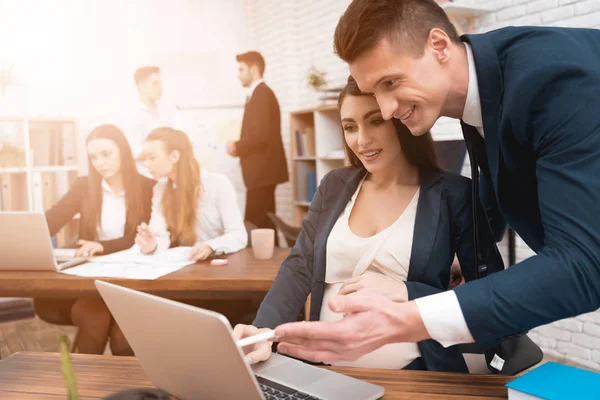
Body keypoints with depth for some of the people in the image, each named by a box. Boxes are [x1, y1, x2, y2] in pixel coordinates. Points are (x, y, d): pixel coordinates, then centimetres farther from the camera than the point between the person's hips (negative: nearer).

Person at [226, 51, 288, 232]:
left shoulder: (261, 94, -12)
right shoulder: (261, 94, 18)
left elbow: (261, 135, -22)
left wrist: (237, 147, -7)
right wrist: (240, 147, 4)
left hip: (262, 170, -10)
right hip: (263, 169, 10)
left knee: (255, 225, -9)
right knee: (263, 224, 12)